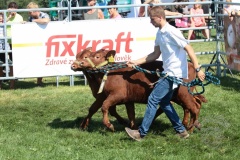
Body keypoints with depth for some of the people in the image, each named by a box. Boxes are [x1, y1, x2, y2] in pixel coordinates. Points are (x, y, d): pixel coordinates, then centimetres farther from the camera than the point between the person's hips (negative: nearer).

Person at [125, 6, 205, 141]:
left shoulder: (171, 32, -18)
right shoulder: (160, 33, 10)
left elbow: (189, 49, -18)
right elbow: (155, 55, 20)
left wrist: (198, 69, -20)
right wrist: (135, 62, 17)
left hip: (174, 73, -10)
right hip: (169, 72, 10)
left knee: (153, 100, -7)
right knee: (164, 102, 15)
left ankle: (141, 133, -1)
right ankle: (181, 131, 21)